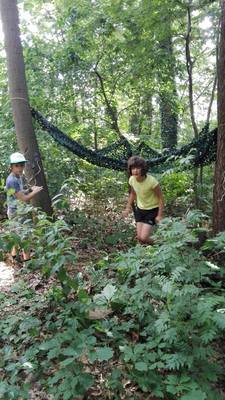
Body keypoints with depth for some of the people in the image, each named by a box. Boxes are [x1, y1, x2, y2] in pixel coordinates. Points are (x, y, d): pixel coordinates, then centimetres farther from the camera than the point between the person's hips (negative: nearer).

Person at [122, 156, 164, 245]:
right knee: (139, 237, 5)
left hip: (152, 210, -5)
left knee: (143, 238, -11)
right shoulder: (132, 180, -13)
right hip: (140, 209, 5)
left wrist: (160, 215, -18)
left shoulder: (152, 181, -29)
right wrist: (128, 208, 5)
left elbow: (160, 198, -17)